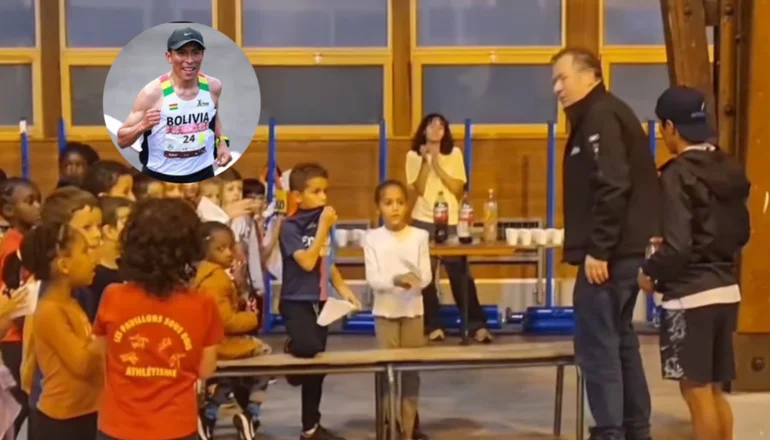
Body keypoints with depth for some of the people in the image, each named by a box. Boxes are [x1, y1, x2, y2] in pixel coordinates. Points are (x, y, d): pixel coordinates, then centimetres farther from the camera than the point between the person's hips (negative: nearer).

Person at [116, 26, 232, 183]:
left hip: (202, 175, 4)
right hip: (159, 179, -4)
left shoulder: (213, 87, -4)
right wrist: (142, 126, -30)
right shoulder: (152, 93, -17)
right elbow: (121, 140, -11)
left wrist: (222, 142, 3)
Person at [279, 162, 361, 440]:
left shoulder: (322, 221, 5)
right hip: (296, 301, -6)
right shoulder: (290, 227, -13)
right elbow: (307, 262, -23)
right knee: (308, 346, -33)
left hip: (320, 301, 6)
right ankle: (290, 347, 7)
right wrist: (323, 227, -21)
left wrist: (342, 289, 7)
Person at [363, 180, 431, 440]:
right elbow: (372, 279, -11)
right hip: (385, 311, -1)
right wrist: (395, 280, -29)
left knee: (411, 368, 7)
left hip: (412, 310, 1)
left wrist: (415, 279, -26)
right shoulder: (372, 238, -3)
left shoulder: (419, 236, -1)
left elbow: (427, 276, -4)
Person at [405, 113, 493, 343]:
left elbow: (458, 189, -3)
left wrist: (437, 165, -10)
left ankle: (477, 325, 0)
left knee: (461, 275, -3)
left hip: (451, 221, 0)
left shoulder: (454, 154, 5)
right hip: (423, 221, 0)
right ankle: (433, 326, 6)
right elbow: (418, 190, -6)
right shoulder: (414, 155, 3)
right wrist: (426, 161, -13)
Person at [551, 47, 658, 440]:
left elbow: (612, 187, -23)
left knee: (597, 346, -6)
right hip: (623, 250, 11)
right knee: (619, 341, 15)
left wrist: (597, 249, -23)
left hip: (610, 254, -11)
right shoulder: (600, 117, 19)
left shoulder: (601, 117, -12)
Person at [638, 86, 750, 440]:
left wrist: (650, 272, -4)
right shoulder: (730, 169, 8)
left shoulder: (678, 175, -16)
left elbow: (677, 247, -21)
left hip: (691, 296, -8)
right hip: (726, 291, 8)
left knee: (696, 391, 2)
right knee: (715, 390, 16)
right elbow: (741, 234, 15)